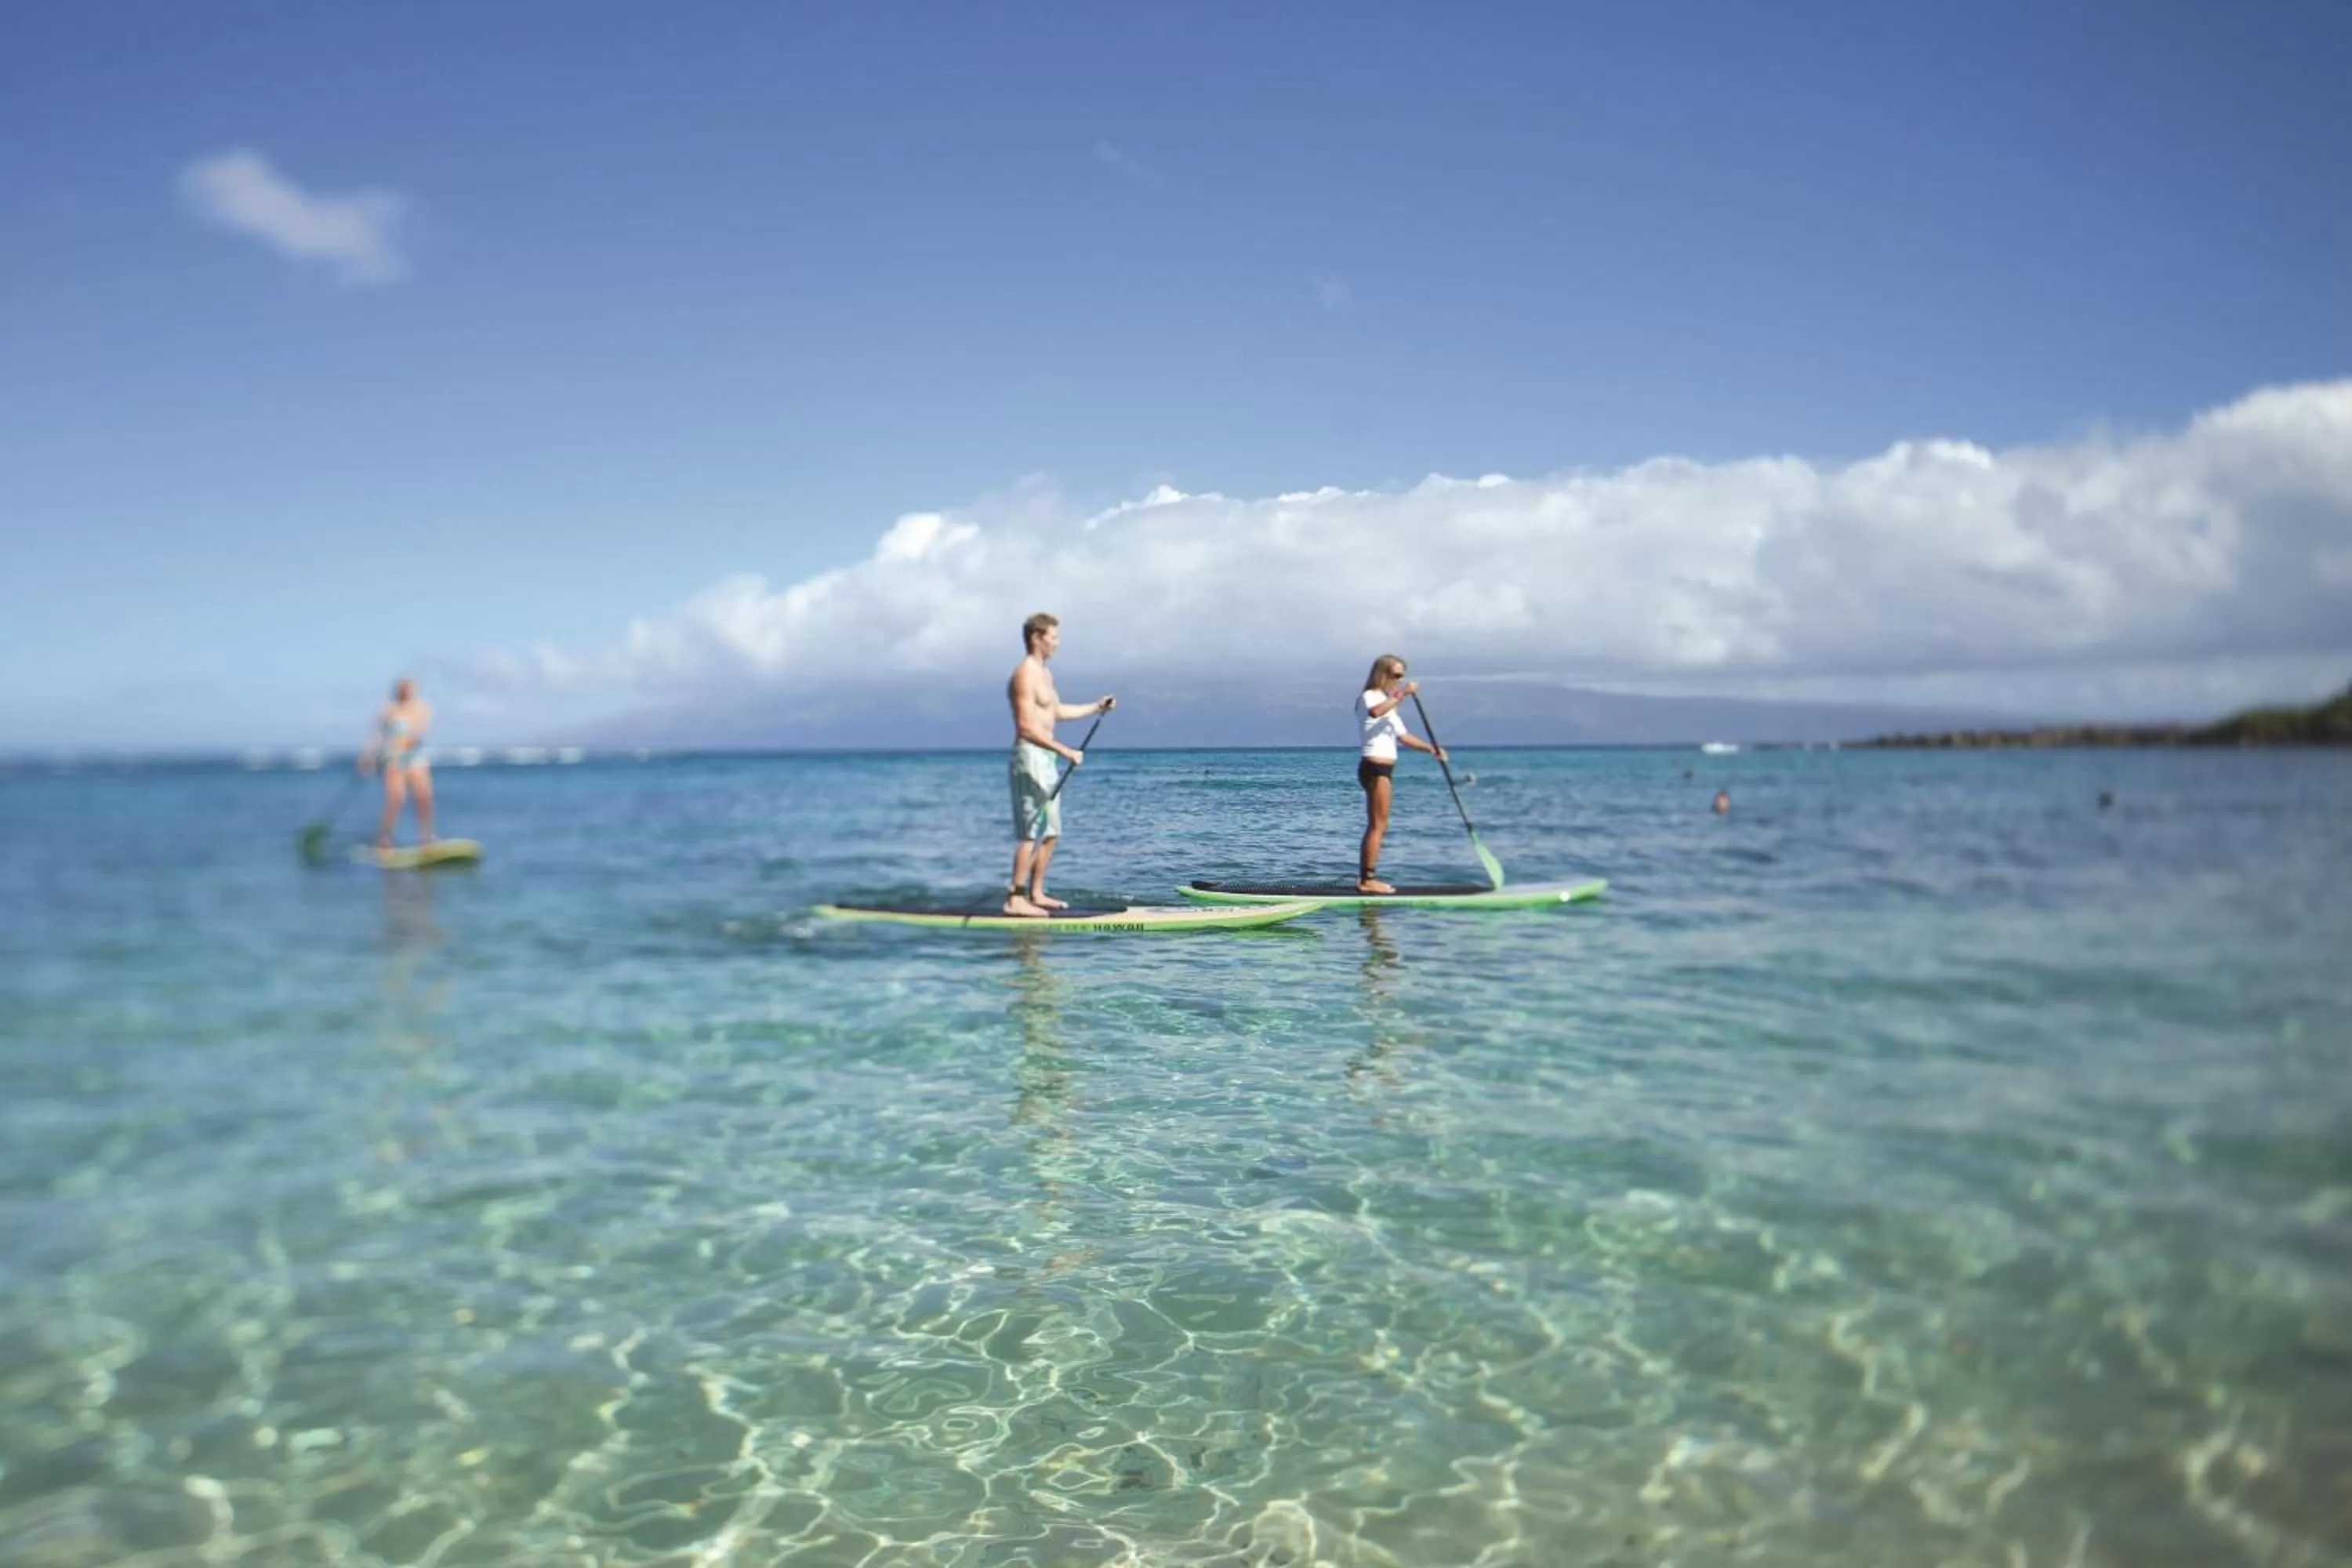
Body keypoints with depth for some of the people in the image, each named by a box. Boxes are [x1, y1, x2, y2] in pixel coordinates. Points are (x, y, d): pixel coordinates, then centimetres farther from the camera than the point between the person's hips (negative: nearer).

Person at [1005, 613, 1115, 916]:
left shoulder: (1044, 673, 16)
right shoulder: (1025, 675, -15)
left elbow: (1057, 711, 29)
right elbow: (1026, 727, -23)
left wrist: (1096, 707, 27)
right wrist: (1064, 751, -26)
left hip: (1046, 759, 10)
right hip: (1030, 758, -10)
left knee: (1051, 833, 13)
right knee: (1032, 833, -11)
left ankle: (1036, 894, 20)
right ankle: (1015, 899, -9)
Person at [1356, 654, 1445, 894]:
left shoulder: (1389, 703, 23)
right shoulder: (1369, 697, -7)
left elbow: (1403, 736, 23)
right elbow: (1375, 712, -33)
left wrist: (1431, 749, 11)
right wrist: (1401, 695, -32)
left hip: (1384, 769, 10)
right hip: (1375, 768, -10)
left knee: (1376, 826, 11)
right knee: (1378, 826, -10)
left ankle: (1364, 878, 15)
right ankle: (1368, 880, -10)